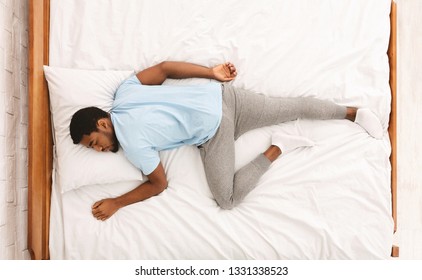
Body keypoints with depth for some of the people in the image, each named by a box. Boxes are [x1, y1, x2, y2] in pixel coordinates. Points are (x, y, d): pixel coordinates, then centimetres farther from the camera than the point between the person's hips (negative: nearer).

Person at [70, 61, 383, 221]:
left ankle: (276, 149, -3)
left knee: (228, 200, -2)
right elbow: (164, 67, 10)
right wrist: (213, 74, 14)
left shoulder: (132, 143, -12)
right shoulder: (124, 92, 5)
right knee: (294, 108, 12)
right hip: (220, 95, 8)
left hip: (213, 129, -7)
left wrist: (116, 203, 5)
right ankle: (354, 112, 17)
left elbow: (159, 184, -2)